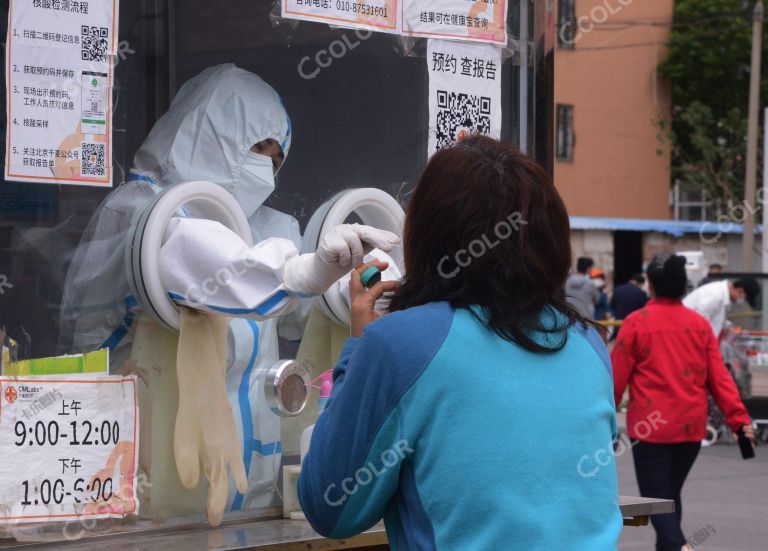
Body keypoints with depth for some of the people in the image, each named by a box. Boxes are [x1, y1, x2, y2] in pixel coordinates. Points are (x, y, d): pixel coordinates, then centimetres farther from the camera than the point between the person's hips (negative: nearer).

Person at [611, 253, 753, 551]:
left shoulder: (636, 322, -7)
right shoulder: (700, 324, 3)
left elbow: (617, 376, -5)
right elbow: (719, 377, 0)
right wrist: (739, 418, 1)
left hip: (650, 428, -4)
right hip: (691, 427, 4)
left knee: (655, 497, -1)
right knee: (671, 493, 20)